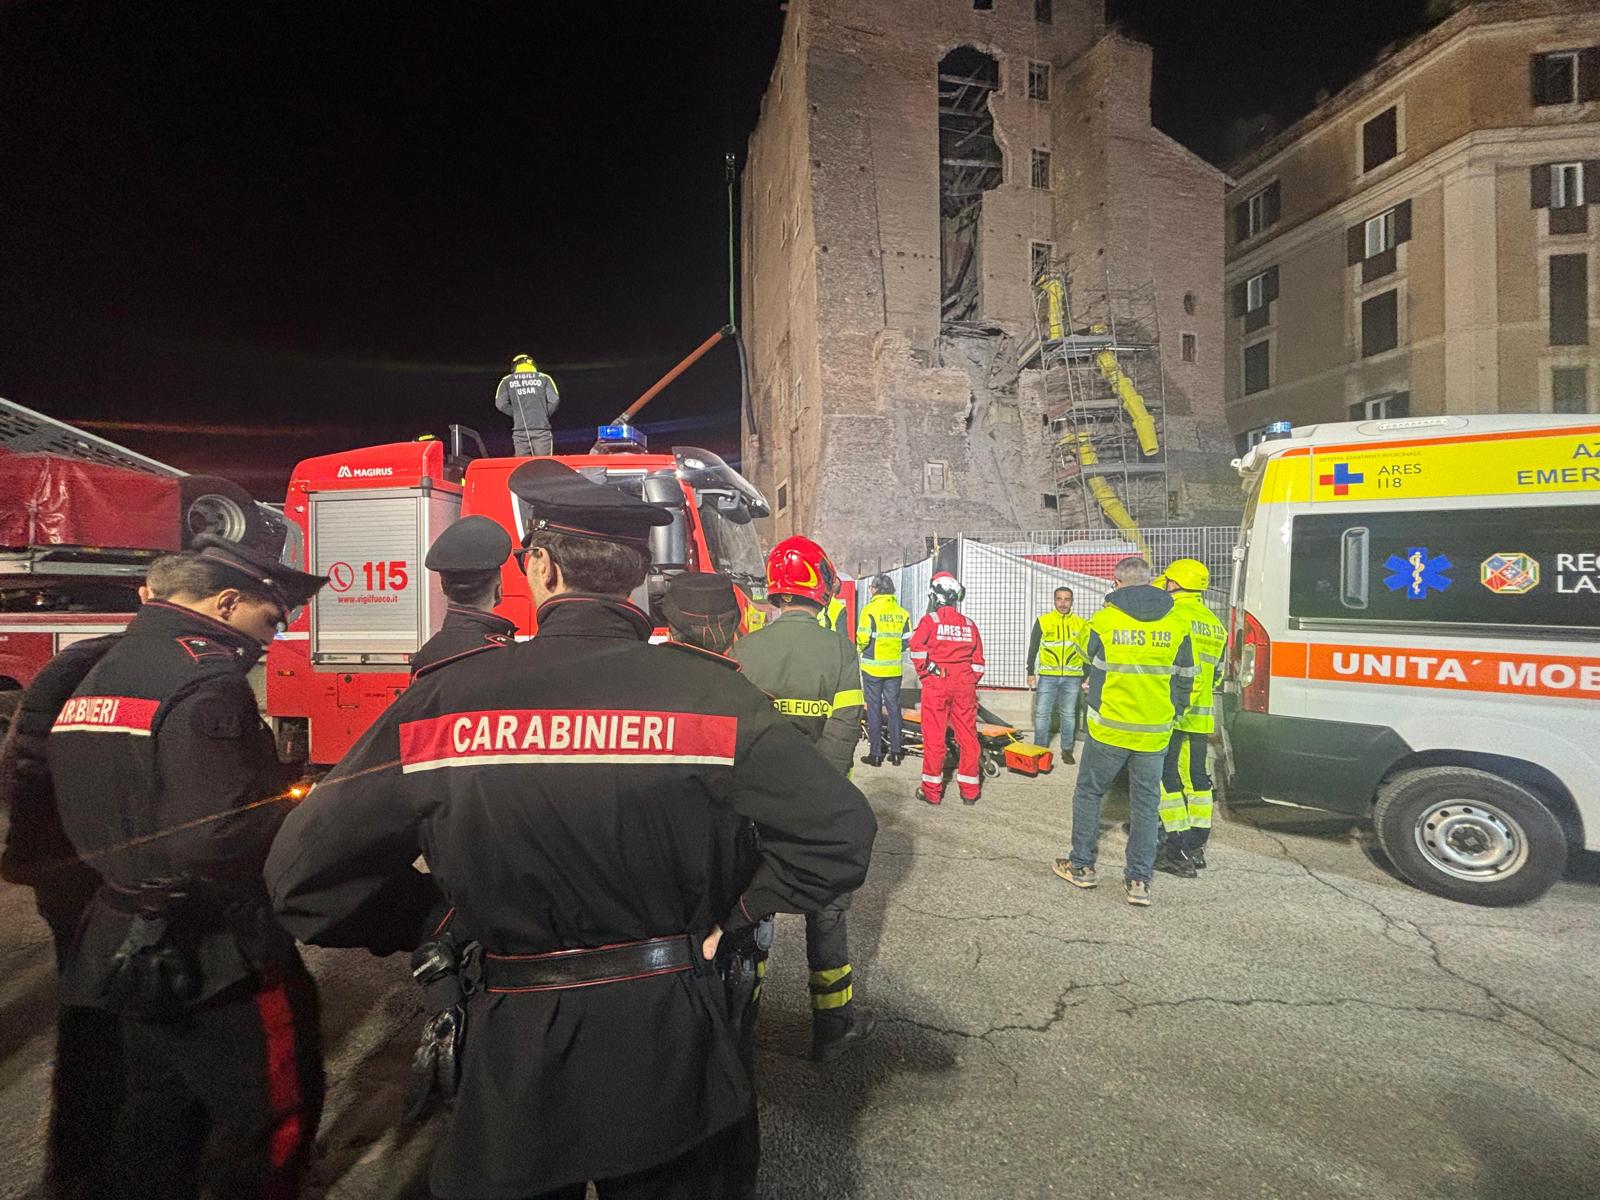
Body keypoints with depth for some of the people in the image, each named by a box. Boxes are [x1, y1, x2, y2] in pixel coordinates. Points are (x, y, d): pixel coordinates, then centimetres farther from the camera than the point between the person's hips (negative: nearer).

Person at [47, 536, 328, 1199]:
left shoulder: (98, 677, 9)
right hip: (215, 959, -9)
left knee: (162, 1118, 24)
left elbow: (107, 814, 13)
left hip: (129, 950, 9)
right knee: (272, 1116, 8)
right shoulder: (205, 681, -22)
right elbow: (216, 840, -30)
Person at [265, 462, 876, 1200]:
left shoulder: (446, 697, -16)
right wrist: (732, 914, -2)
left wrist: (436, 921, 4)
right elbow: (838, 833, -15)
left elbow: (305, 869, -9)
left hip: (515, 1058, -1)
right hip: (671, 1058, 1)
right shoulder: (709, 691, -16)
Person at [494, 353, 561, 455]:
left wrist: (516, 414, 15)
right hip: (541, 428, -1)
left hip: (520, 429, 1)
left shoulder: (507, 381, 12)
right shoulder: (544, 378, 10)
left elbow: (500, 404, 3)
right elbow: (554, 400, 0)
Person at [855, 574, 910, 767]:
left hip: (873, 666, -3)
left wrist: (861, 649, 7)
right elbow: (907, 641, 3)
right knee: (894, 708, 12)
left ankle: (875, 753, 7)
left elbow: (863, 639, -15)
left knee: (874, 709, 4)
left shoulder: (870, 610, -11)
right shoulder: (902, 613, 2)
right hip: (894, 668, 4)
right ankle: (896, 751, 15)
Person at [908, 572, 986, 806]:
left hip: (936, 684, -4)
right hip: (964, 685, 4)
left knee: (934, 736, 3)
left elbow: (917, 648, -17)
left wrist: (923, 674, -5)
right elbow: (978, 661, 11)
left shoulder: (930, 620, -3)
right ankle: (969, 790, 16)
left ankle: (932, 790, 9)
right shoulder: (969, 624, 10)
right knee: (967, 735, 9)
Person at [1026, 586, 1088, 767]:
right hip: (1047, 676, -1)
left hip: (1072, 677, 1)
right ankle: (1040, 749, 11)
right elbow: (1033, 648, 5)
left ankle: (1067, 750, 18)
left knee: (1068, 714, 8)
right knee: (1042, 713, 1)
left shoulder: (1081, 623, 6)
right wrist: (1031, 672, 1)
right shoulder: (1043, 621, 2)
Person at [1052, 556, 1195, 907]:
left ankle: (1082, 866, 22)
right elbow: (1184, 679, 7)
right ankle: (1139, 881, 14)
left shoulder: (1103, 620, -8)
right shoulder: (1177, 622, -1)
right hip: (1155, 733, 2)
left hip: (1108, 729, -2)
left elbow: (1090, 659, 9)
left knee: (1089, 792, 14)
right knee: (1145, 803, 11)